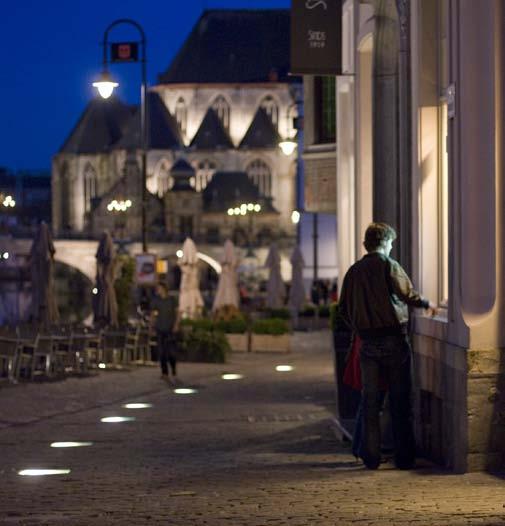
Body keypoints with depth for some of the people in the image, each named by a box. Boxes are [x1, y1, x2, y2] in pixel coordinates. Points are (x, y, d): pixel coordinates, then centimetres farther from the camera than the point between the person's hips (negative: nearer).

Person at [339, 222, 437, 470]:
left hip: (368, 343, 4)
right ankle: (404, 456, 4)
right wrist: (427, 304, 4)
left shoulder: (353, 271, 8)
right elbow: (408, 294, -14)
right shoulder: (389, 266, -6)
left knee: (370, 400, 8)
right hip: (394, 339, -4)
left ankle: (371, 456, 7)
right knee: (400, 400, 3)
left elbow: (344, 309, 12)